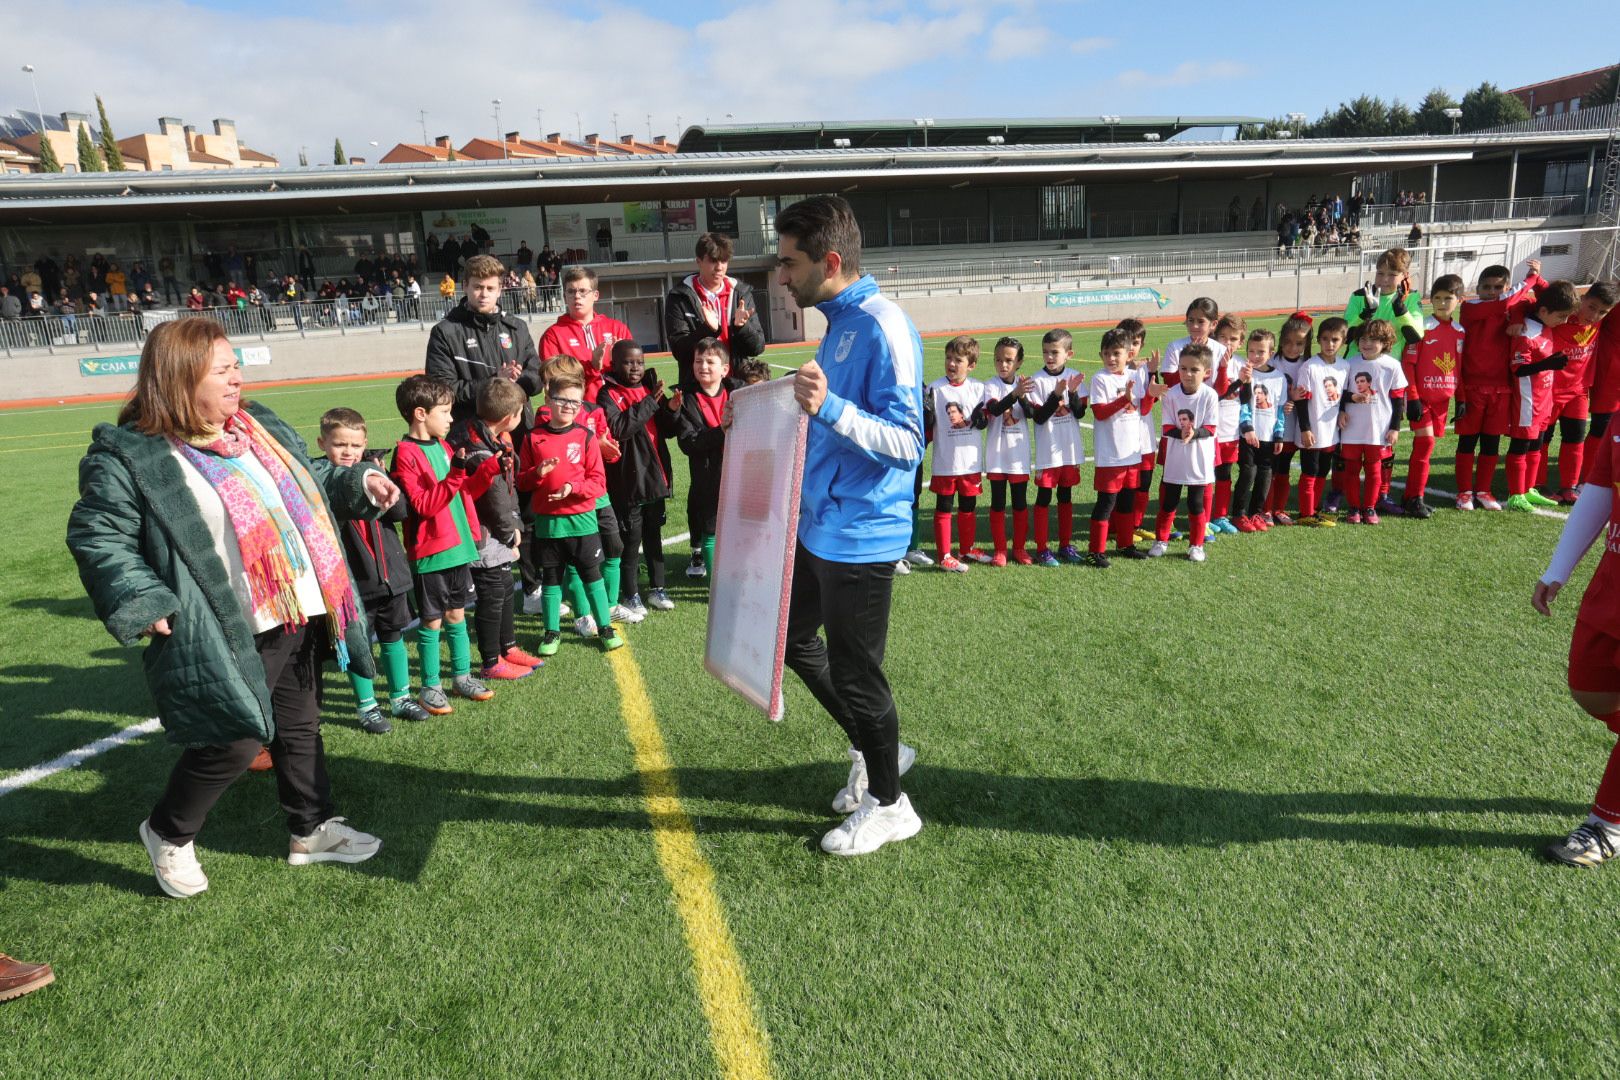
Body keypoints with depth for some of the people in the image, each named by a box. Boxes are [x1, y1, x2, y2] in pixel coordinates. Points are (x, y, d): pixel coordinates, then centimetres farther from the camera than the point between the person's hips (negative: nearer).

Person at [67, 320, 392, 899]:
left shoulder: (258, 426, 10)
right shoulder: (130, 457, -13)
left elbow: (311, 480, 23)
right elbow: (97, 537, -10)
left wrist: (358, 482, 8)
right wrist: (141, 603, -18)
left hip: (299, 619, 8)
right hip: (230, 639, -7)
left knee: (300, 727, 18)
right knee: (234, 743, 0)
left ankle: (313, 829, 36)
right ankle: (169, 834, 29)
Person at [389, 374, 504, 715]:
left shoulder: (442, 446, 11)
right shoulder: (406, 454, -13)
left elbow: (464, 492, 17)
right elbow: (422, 505, -21)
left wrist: (489, 469, 3)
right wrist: (455, 476, -30)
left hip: (459, 547, 7)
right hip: (430, 553, -7)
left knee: (456, 614, 16)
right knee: (432, 621, 3)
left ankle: (461, 676, 27)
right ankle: (431, 687, 15)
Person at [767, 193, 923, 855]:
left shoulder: (883, 328, -20)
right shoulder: (839, 322, 10)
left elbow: (906, 440, -25)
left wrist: (829, 407, -37)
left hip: (860, 534, -10)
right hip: (818, 524, 10)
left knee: (854, 673, 3)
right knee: (792, 637, 21)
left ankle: (888, 804, 26)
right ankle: (874, 749, 37)